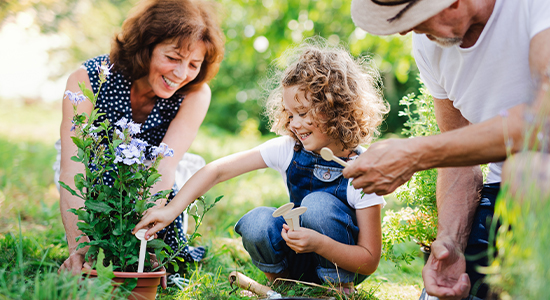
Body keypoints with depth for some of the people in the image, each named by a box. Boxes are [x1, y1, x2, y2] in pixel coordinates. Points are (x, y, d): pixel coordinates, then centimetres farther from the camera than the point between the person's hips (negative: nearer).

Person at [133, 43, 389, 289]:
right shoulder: (288, 149, -13)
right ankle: (280, 279, 1)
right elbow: (218, 170, -14)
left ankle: (339, 286, -9)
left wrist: (319, 243, -36)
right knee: (256, 222, -27)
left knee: (318, 204, -30)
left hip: (340, 261, -2)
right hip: (300, 262, 3)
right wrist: (171, 210, -24)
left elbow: (370, 261, -21)